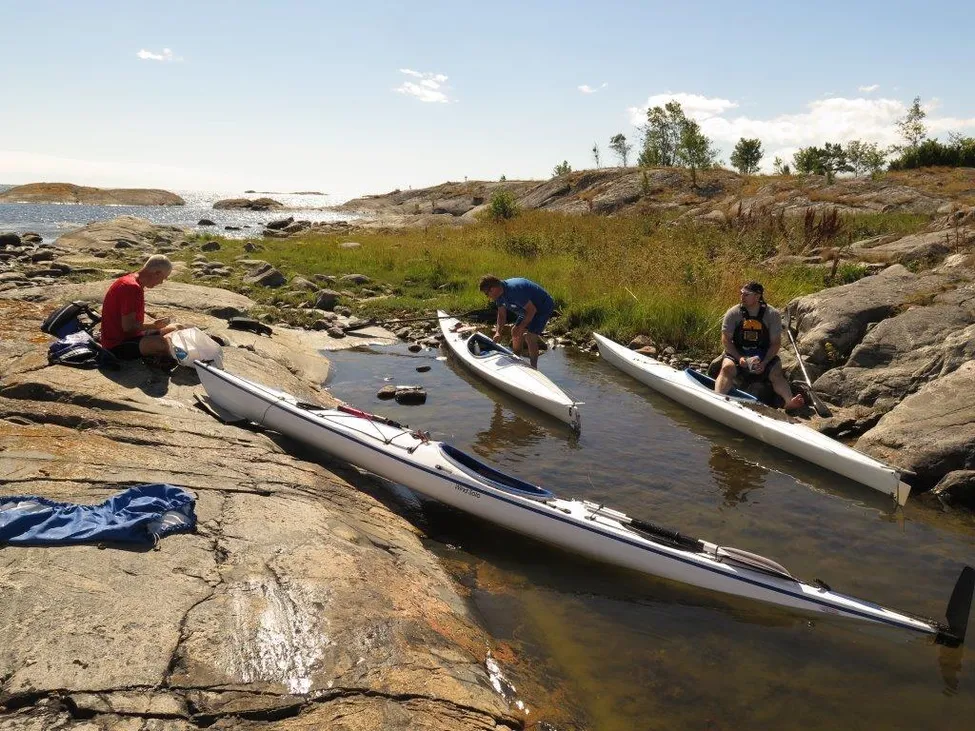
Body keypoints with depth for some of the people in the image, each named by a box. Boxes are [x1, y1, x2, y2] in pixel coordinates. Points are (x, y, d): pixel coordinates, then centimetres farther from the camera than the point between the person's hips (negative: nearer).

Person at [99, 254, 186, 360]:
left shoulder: (130, 279, 11)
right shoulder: (133, 288, -22)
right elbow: (128, 326, -25)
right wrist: (153, 325, -10)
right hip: (118, 346, -11)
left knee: (176, 328, 11)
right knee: (164, 343, -33)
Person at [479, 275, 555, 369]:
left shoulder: (513, 289, -35)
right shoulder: (500, 294, -5)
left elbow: (531, 310, -31)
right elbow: (501, 315, 3)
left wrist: (520, 328, -24)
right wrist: (498, 332, -12)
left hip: (544, 307, -10)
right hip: (529, 308, 10)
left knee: (529, 336, -19)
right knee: (515, 332, 13)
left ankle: (533, 368, -9)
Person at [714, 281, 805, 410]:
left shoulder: (773, 314, -3)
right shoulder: (733, 313, -3)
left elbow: (776, 343, -4)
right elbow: (726, 339, -5)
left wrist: (764, 363, -19)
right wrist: (740, 358, -19)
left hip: (765, 356, 1)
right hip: (737, 353, -1)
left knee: (776, 373, -26)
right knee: (727, 367, -30)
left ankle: (789, 401, -47)